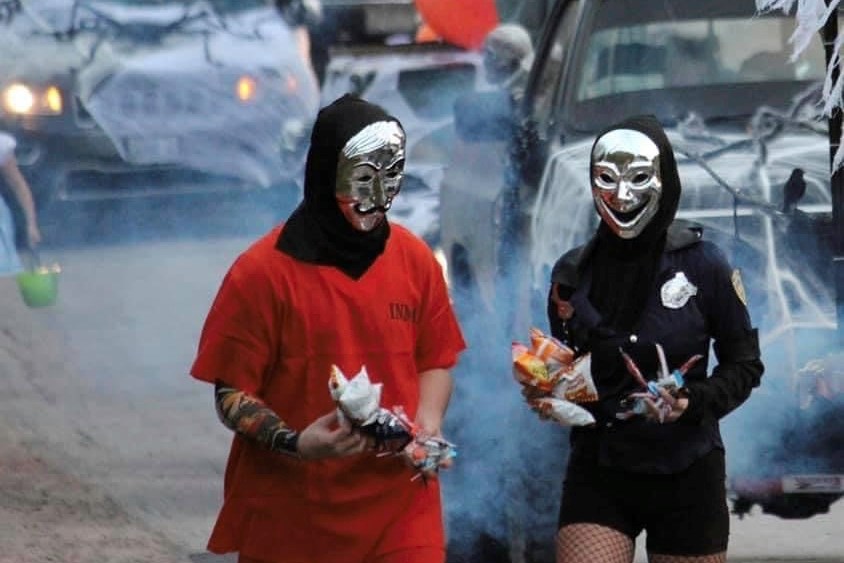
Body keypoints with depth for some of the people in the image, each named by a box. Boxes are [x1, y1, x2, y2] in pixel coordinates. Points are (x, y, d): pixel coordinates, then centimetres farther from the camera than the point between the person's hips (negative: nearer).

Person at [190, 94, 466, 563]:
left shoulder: (415, 260, 5)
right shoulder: (264, 272, -8)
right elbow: (232, 392, -5)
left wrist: (428, 418, -5)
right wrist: (293, 443, -23)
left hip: (398, 510, 2)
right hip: (290, 520, -2)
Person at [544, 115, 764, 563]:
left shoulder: (702, 264, -6)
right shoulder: (572, 273, 3)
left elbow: (745, 364, 1)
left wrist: (696, 402, -17)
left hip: (686, 473, -2)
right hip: (597, 473, 2)